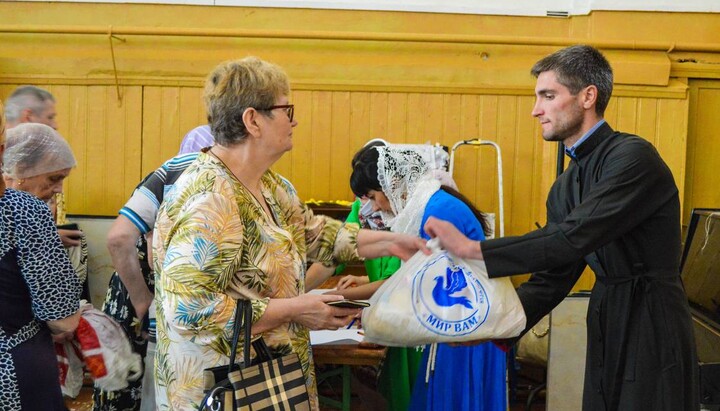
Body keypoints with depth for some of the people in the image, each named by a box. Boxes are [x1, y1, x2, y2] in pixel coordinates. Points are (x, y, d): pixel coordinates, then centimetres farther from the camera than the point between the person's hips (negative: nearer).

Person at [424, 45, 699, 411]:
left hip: (653, 333, -7)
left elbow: (573, 239, -25)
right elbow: (551, 279, 8)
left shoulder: (633, 157, -15)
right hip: (607, 332, 7)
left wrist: (472, 249, -24)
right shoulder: (566, 185, 10)